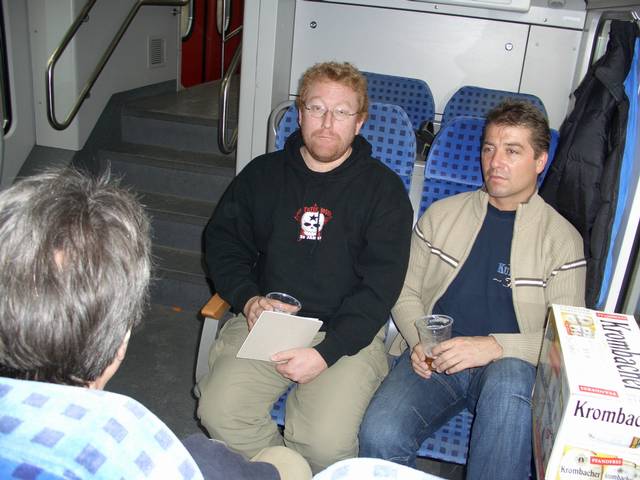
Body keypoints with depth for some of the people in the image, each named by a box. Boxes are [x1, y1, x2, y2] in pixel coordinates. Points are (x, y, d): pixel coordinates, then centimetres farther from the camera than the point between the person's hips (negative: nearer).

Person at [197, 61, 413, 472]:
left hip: (346, 333, -2)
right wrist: (247, 299, -7)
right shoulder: (263, 173, 13)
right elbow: (222, 241, 13)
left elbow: (381, 284, -5)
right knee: (219, 412, -20)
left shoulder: (384, 188, 2)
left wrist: (327, 352, -16)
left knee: (327, 441, -23)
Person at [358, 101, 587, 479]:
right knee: (379, 435, -27)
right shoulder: (441, 215, 12)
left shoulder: (562, 238, 6)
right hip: (435, 358, 1)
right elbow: (406, 293, 15)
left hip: (509, 366, -1)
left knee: (509, 380, -39)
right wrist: (420, 342, -6)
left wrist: (495, 346, -17)